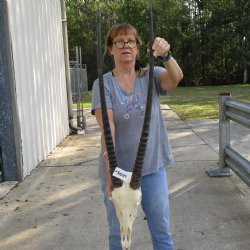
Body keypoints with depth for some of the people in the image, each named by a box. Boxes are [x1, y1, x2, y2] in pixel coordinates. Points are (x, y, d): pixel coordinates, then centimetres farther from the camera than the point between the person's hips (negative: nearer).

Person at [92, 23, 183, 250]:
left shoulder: (151, 76, 0)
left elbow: (176, 78, -21)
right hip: (119, 170, -1)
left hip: (153, 167, 1)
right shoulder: (103, 84, -6)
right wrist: (109, 161, -32)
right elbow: (107, 126, -18)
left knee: (162, 231, 14)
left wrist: (166, 55, -42)